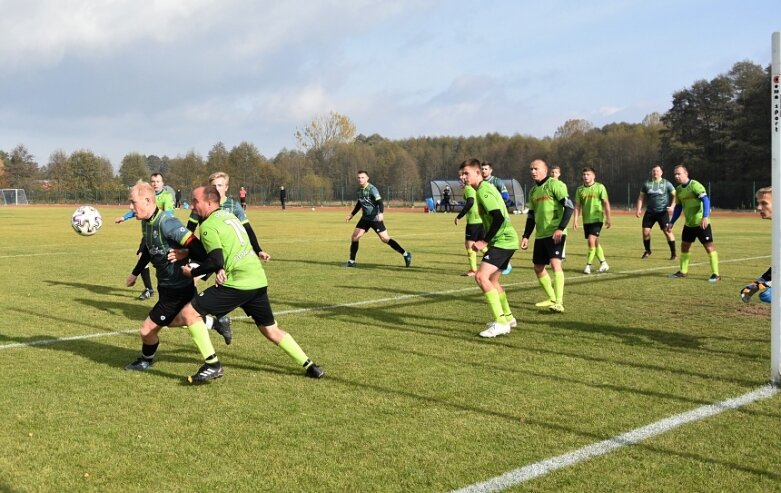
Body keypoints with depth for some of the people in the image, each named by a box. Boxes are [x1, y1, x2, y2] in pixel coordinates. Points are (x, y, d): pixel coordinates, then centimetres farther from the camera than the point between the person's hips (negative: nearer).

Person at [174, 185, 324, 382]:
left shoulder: (208, 226, -8)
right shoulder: (227, 215, 19)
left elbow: (215, 261, -15)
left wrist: (192, 272, 0)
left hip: (238, 283, -9)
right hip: (258, 280, 9)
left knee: (189, 312, -3)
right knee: (271, 329, 20)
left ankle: (212, 365, -4)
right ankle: (309, 366, 21)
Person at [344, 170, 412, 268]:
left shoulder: (372, 189, -15)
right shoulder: (359, 189, 8)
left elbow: (380, 202, -25)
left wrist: (381, 213, -43)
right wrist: (352, 214, 31)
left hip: (375, 218, -7)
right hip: (365, 218, 7)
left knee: (385, 239, -11)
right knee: (354, 237, 0)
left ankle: (406, 254, -3)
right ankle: (351, 261, 11)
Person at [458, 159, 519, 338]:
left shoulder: (483, 191, -14)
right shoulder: (486, 188, 17)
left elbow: (498, 218, -24)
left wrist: (485, 241, -20)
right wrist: (484, 241, 18)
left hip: (502, 241, -11)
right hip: (506, 240, 11)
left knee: (481, 276, -20)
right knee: (492, 279, 21)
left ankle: (501, 323, -20)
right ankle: (508, 317, 35)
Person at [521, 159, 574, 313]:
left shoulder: (554, 185, -8)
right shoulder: (533, 191, 15)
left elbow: (569, 206, -15)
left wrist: (561, 228, -23)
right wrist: (525, 236, 15)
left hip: (555, 234, -8)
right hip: (540, 235, 8)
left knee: (555, 263, -22)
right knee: (538, 268, 11)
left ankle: (559, 303, -23)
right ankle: (552, 299, 26)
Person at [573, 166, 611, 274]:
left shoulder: (600, 187, -4)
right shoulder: (580, 189, 6)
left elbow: (606, 203, -2)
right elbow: (577, 206, 8)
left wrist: (608, 218, -5)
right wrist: (575, 220, 1)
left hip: (597, 218, -5)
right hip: (586, 220, 5)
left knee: (591, 240, -16)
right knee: (595, 242, 11)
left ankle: (588, 265, -8)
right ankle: (604, 264, 23)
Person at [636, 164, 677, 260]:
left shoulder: (666, 184, 0)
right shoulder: (646, 184, 6)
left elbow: (675, 195, 3)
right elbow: (641, 197, 11)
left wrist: (672, 206, -11)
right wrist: (639, 209, 1)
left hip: (662, 212, -3)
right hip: (650, 212, 3)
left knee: (667, 231, -10)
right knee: (645, 231, -2)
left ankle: (673, 253, 1)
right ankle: (647, 251, 20)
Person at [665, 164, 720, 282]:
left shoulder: (695, 185, -16)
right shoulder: (678, 189, 8)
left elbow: (706, 200, -25)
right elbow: (678, 207, 18)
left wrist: (705, 217, -36)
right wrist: (671, 222, 15)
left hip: (701, 223, -8)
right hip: (688, 224, 8)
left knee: (709, 247, -6)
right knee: (684, 245, 14)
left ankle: (716, 274, -3)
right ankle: (683, 271, 28)